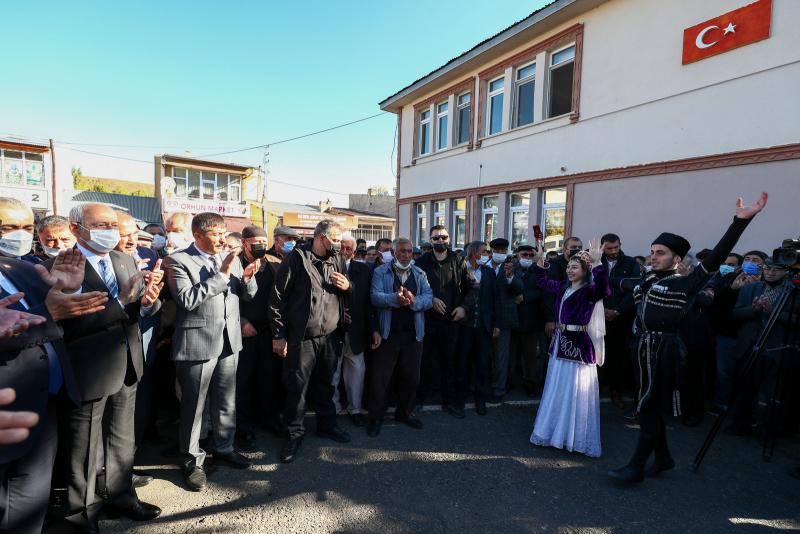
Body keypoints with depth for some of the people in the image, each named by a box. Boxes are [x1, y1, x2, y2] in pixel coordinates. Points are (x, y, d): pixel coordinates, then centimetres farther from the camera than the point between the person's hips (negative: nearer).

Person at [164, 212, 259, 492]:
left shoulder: (231, 258, 7)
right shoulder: (177, 260, -9)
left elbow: (248, 295, 10)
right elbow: (186, 300, -21)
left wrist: (248, 278, -12)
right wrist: (221, 274, -21)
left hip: (229, 341, 5)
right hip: (197, 343, -5)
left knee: (227, 402, 17)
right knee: (193, 405, 9)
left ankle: (223, 447, 37)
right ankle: (192, 460, 27)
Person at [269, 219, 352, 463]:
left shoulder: (338, 261, 11)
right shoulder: (297, 258, -7)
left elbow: (347, 296, 21)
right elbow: (278, 297, -7)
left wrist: (347, 287, -3)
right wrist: (278, 335, -8)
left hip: (330, 336, 5)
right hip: (301, 337, -5)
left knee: (326, 384, 18)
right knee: (296, 387, 3)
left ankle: (327, 425, 36)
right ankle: (295, 433, 22)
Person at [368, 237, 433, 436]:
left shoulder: (420, 274, 8)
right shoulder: (381, 272, 0)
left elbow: (429, 298, -4)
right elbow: (375, 296, -15)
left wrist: (414, 301, -24)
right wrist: (396, 299, -30)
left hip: (413, 334, 4)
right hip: (388, 333, -3)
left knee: (411, 376, 15)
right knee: (380, 377, 4)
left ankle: (405, 412, 34)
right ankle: (376, 417, 19)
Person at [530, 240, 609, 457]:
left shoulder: (589, 291, -10)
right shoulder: (562, 288, 10)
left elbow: (603, 287, -31)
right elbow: (542, 281, 23)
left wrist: (597, 263, -42)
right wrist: (540, 259, 12)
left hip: (579, 345, -7)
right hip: (560, 343, 7)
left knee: (577, 393, 2)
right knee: (557, 390, 16)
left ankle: (578, 438, 15)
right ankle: (556, 431, 31)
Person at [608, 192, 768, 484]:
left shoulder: (684, 284, -7)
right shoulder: (645, 282, 12)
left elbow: (716, 257, -18)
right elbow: (620, 283, 30)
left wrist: (741, 220, -26)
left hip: (664, 350, -7)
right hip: (644, 347, 7)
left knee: (649, 407, 0)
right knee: (650, 406, 16)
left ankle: (636, 467, 11)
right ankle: (663, 457, 34)